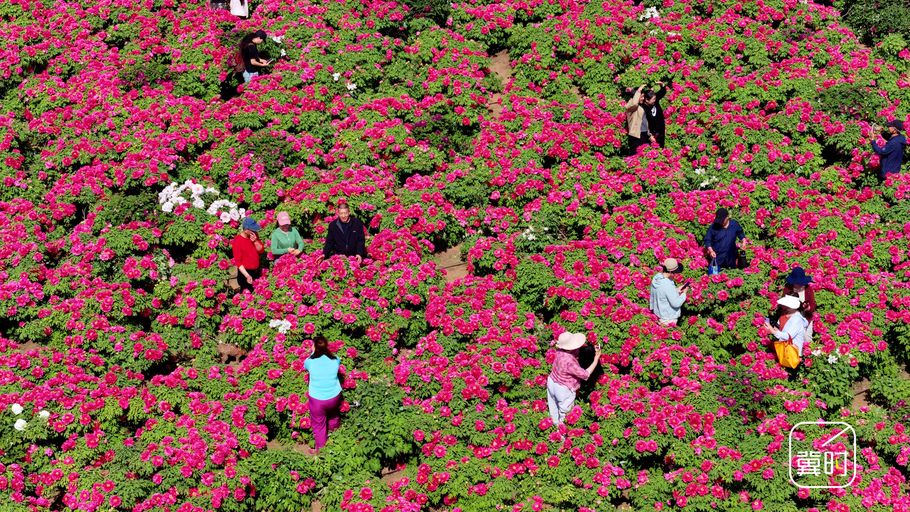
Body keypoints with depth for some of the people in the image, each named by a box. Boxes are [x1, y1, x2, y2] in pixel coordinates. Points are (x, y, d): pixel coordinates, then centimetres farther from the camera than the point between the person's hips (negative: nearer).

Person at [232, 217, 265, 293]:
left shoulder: (254, 235, -2)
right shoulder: (237, 242, -21)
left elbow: (261, 250, 0)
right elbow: (238, 262, -18)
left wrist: (255, 241, -19)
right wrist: (247, 276, -24)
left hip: (257, 271, 6)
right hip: (246, 272, -6)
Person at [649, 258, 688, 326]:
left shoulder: (656, 277, -6)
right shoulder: (667, 285, -31)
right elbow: (676, 303, -22)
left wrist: (676, 290, 4)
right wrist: (684, 293, -7)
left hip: (657, 312, 8)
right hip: (668, 318, -8)